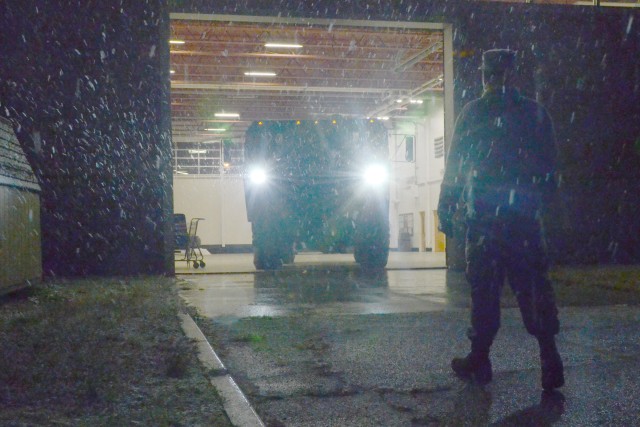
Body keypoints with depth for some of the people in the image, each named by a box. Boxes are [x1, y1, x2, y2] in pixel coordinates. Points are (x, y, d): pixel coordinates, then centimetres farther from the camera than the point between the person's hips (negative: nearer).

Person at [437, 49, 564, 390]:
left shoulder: (473, 113, 0)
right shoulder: (536, 113, 10)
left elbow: (454, 164, -1)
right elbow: (549, 168, 12)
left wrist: (445, 209, 4)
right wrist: (542, 202, 20)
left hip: (484, 212, -2)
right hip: (526, 213, 3)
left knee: (483, 287, 4)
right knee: (533, 285, 6)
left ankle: (479, 361, 11)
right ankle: (550, 361, -2)